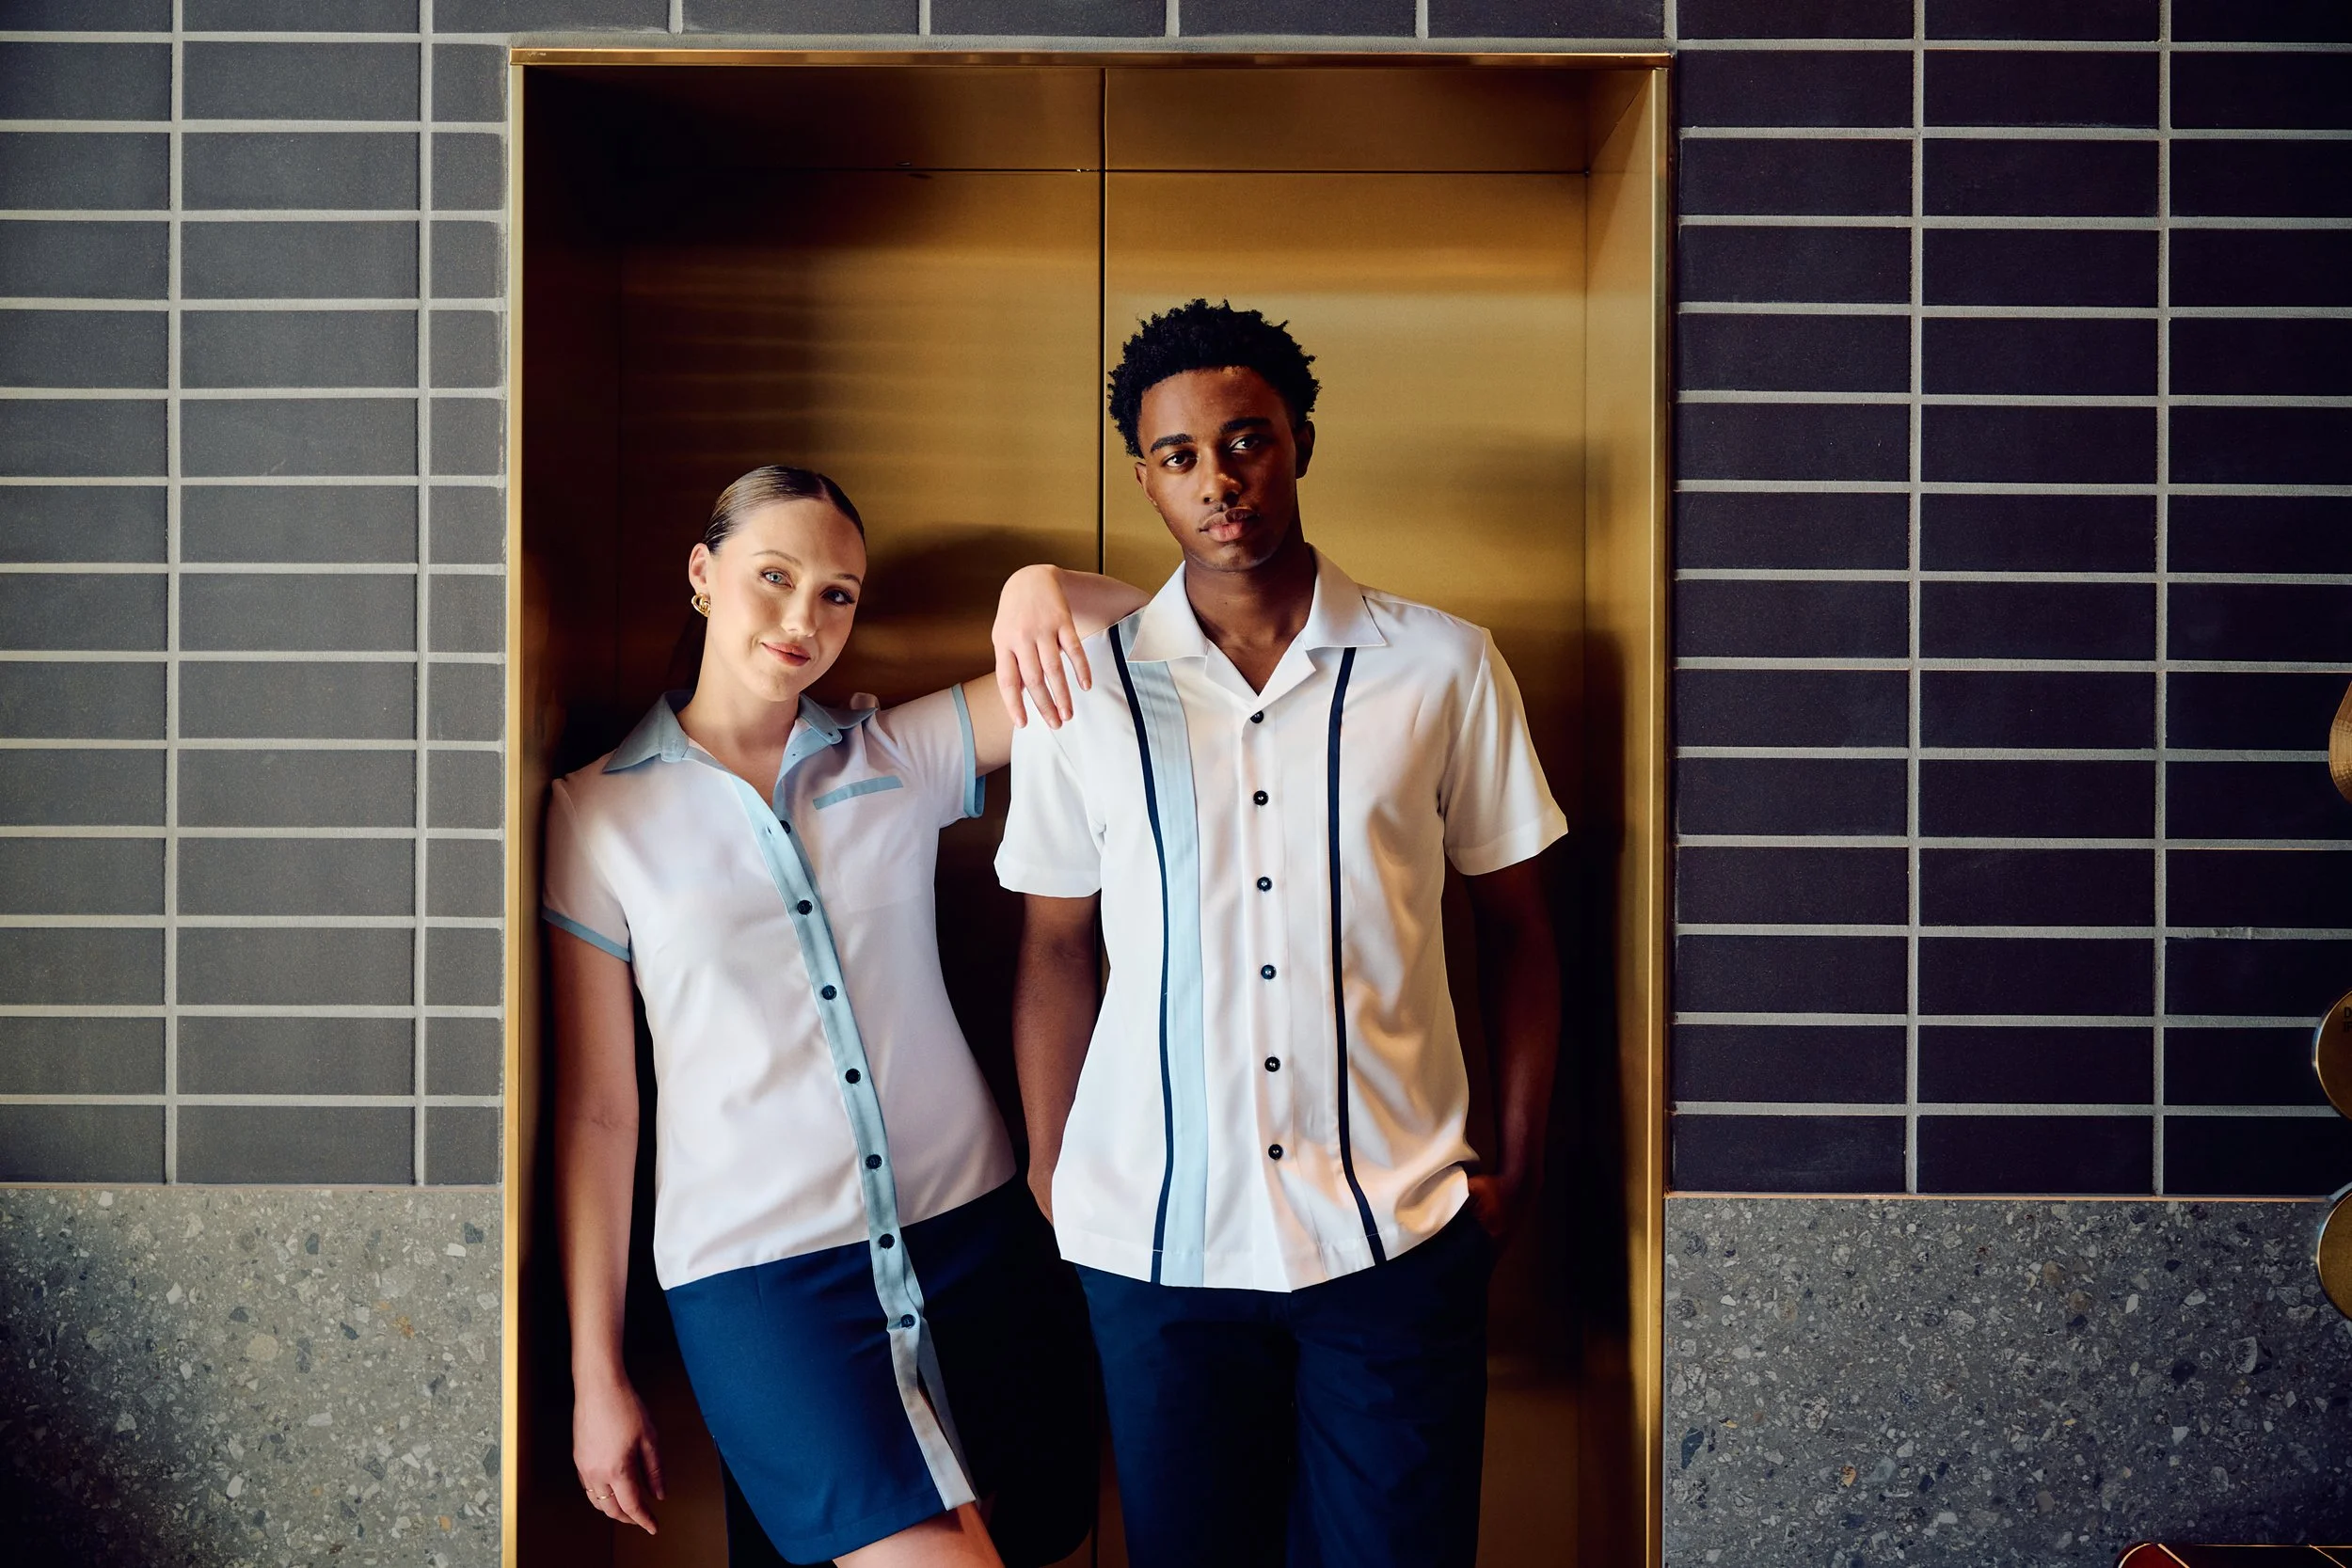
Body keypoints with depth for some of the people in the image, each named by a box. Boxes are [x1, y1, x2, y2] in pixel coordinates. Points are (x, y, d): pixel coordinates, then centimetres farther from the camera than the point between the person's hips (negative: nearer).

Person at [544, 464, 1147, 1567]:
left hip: (970, 1235, 3)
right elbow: (596, 1110, 3)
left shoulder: (903, 756, 8)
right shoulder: (599, 812, 3)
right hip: (761, 1272, -3)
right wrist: (595, 1375, 4)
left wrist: (1040, 586, -12)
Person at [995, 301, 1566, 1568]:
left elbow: (1516, 931, 6)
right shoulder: (1085, 690, 1)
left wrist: (1515, 1169, 3)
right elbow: (1057, 950, 8)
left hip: (1396, 1235, 0)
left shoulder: (1444, 667, 0)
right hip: (1152, 1244, 1)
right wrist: (1052, 1181, 7)